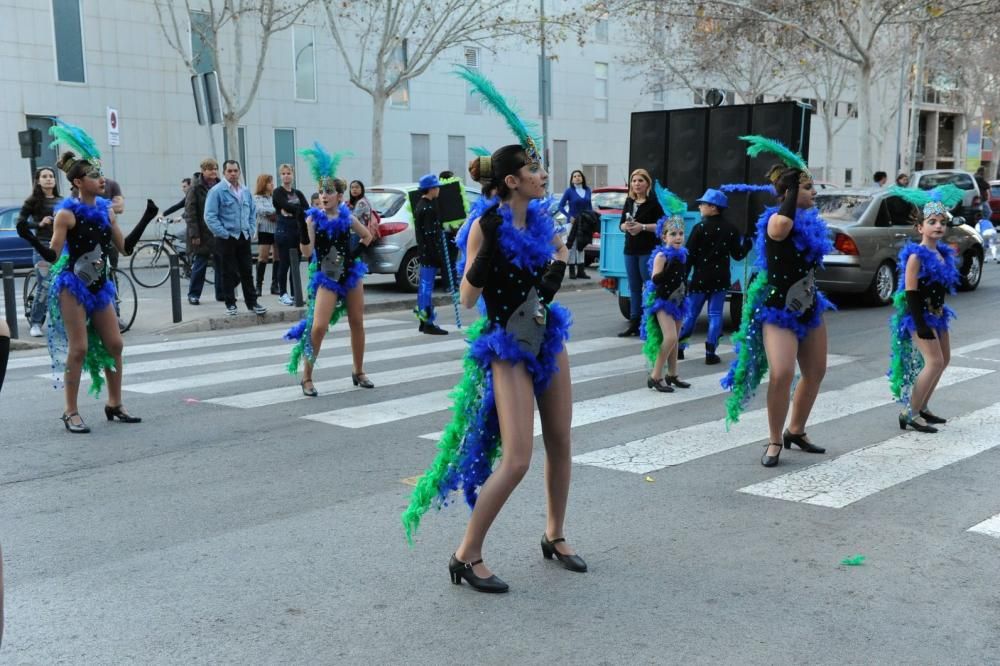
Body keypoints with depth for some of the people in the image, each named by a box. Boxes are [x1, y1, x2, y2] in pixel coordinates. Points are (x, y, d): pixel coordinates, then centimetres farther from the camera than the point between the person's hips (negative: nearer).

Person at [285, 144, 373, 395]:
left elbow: (367, 236, 18)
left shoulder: (347, 217, 2)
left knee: (357, 324, 10)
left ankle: (358, 372, 26)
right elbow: (307, 251, -14)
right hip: (326, 276, -3)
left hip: (350, 273, 3)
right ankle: (306, 377, -1)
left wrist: (356, 253, 5)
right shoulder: (314, 218, -6)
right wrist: (301, 226, -24)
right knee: (318, 327, -13)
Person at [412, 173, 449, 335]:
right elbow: (430, 235, -21)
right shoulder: (428, 209, -16)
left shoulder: (420, 206, 16)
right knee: (427, 287, -7)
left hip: (424, 254, 10)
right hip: (430, 255, -10)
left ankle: (424, 321, 21)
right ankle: (428, 323, -5)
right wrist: (439, 258, -20)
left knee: (424, 286, 14)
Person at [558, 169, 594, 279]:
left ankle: (581, 271, 14)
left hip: (585, 223, 4)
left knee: (581, 246, 9)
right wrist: (569, 217, -15)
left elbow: (590, 206, 15)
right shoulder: (569, 191, -5)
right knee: (572, 246, -2)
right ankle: (572, 271, 3)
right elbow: (561, 206, -5)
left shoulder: (587, 190, 7)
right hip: (573, 221, -4)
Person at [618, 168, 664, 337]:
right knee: (634, 288, 9)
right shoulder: (629, 201, 12)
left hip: (648, 250, -6)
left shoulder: (654, 202, -7)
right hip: (630, 249, 6)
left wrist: (643, 226, -19)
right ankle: (634, 324, 14)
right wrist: (625, 226, -7)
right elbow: (621, 224, 15)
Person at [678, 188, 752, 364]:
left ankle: (678, 348, 14)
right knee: (715, 315, 5)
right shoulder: (730, 229, 1)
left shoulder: (700, 228, -9)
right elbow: (737, 255, 5)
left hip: (700, 278, -2)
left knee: (691, 313, 8)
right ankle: (710, 353, 2)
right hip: (720, 279, 2)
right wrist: (749, 242, 23)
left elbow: (689, 255, -11)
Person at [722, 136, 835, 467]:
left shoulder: (808, 221, 9)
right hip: (778, 310, -9)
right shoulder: (776, 220, -16)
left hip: (808, 308, 9)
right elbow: (783, 224, -43)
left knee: (815, 371, 15)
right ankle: (775, 442, -4)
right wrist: (794, 190, -30)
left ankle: (796, 431, 33)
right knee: (782, 374, -20)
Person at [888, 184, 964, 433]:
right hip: (919, 314, -9)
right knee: (934, 361, -15)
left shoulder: (943, 253, 8)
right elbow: (911, 293, -20)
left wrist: (940, 312, 17)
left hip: (936, 313, 9)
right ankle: (909, 413, -8)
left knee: (944, 359, 16)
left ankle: (922, 407, 27)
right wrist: (920, 325, -24)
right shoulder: (916, 256, -17)